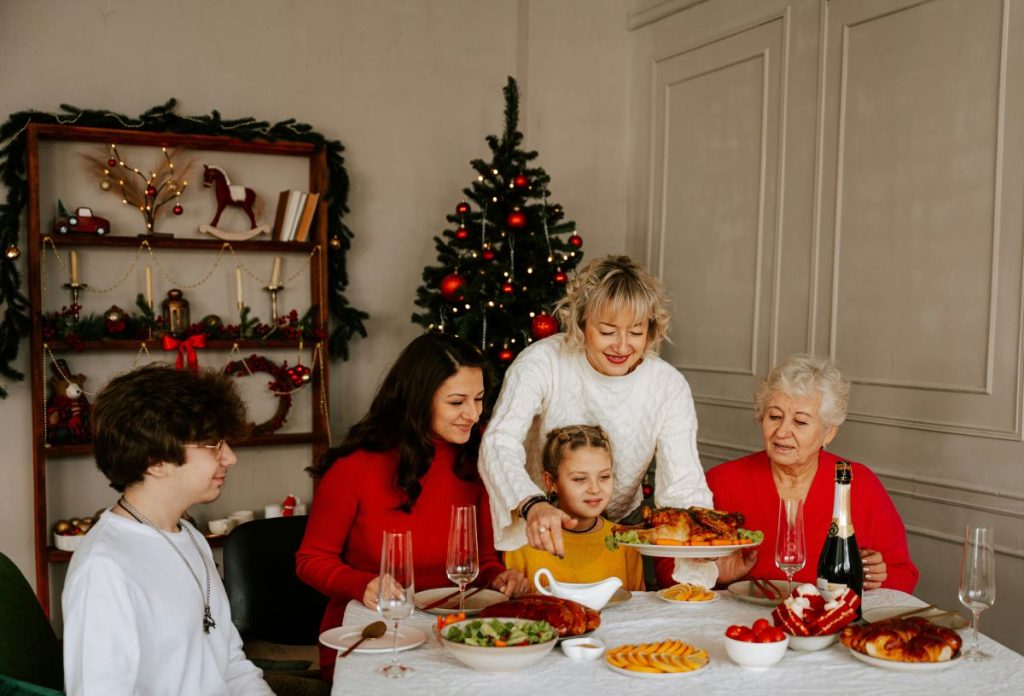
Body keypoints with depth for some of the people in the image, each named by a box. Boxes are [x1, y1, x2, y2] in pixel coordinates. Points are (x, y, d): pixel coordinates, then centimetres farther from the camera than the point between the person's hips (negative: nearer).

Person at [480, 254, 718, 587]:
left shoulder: (669, 386, -8)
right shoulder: (543, 362, -15)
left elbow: (683, 484, -13)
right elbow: (499, 444, -28)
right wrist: (533, 505, -48)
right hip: (542, 535, -2)